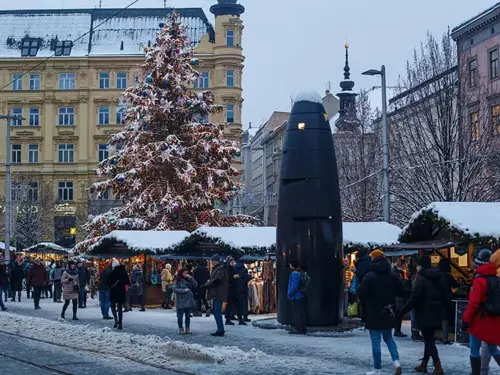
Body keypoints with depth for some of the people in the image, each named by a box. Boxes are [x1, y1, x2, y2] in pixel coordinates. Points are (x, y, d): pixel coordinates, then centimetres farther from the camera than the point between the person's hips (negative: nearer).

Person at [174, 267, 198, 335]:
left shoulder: (189, 280, 11)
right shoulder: (177, 281, -2)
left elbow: (195, 285, 0)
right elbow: (175, 289, -9)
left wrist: (191, 278, -8)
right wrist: (183, 290, -17)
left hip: (189, 301, 4)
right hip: (181, 302, -4)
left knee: (188, 316, 10)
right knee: (180, 316, 0)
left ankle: (188, 328, 16)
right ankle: (181, 329, 8)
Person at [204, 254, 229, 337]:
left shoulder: (221, 269, -13)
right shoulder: (216, 269, 19)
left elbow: (216, 280, -20)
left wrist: (206, 285, -13)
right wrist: (208, 283, 3)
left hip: (219, 294, -10)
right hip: (216, 293, 10)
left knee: (217, 311, -10)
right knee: (215, 311, 13)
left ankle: (220, 330, -8)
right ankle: (220, 329, 20)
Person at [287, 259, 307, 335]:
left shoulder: (294, 274, -18)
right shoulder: (300, 273, 11)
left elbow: (294, 286, -23)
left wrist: (289, 294, -12)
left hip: (296, 297, -10)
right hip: (301, 296, 10)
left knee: (297, 314, -5)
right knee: (302, 313, 12)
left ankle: (299, 329, -3)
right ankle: (303, 329, 17)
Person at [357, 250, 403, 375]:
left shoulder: (369, 276, -15)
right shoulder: (393, 275, 1)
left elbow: (360, 294, -18)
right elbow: (400, 292, 5)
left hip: (374, 314, -5)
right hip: (389, 313, 5)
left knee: (376, 341, 2)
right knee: (388, 337, 20)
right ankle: (396, 361, 3)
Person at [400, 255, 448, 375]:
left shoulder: (421, 279, -14)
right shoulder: (438, 278, 10)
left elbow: (414, 298, -19)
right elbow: (445, 296, 13)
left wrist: (402, 311, -12)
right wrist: (443, 307, 27)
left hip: (425, 313, -8)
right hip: (436, 312, 8)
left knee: (429, 340, -7)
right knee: (429, 338, 17)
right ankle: (423, 365, 25)